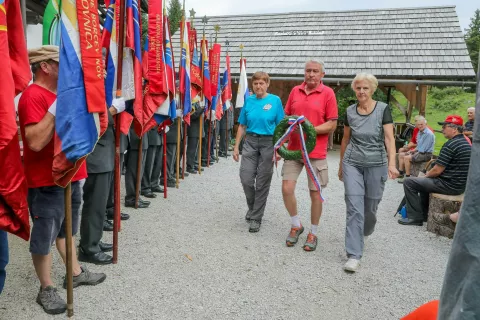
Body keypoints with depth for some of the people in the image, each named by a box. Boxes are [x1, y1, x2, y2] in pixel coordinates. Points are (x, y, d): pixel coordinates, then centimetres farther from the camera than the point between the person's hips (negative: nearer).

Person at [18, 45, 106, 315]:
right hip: (46, 182, -9)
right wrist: (58, 106, -29)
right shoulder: (33, 96, -17)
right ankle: (46, 289, 20)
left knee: (66, 228, 21)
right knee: (44, 236, 5)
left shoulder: (59, 93, 13)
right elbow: (35, 142, -29)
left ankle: (76, 272, 36)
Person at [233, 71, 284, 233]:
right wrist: (236, 146, 5)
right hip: (250, 142, 3)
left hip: (268, 143, -2)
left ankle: (256, 218, 16)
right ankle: (252, 207, 26)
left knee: (262, 182, 3)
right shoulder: (248, 101, 5)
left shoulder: (275, 100, -3)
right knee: (246, 178, -4)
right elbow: (242, 126, 9)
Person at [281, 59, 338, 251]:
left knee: (315, 193, 5)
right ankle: (296, 225, 23)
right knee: (287, 188, -2)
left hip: (316, 152, -3)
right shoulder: (295, 91, 8)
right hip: (293, 149, 3)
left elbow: (332, 125, -6)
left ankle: (313, 233, 23)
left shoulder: (328, 93, -4)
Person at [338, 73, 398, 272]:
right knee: (354, 207, -7)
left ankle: (364, 232, 46)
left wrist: (392, 163, -22)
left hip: (376, 164, -1)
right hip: (352, 163, 1)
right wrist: (341, 164, 16)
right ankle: (354, 255, -4)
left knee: (370, 206, 12)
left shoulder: (383, 109, -4)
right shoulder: (350, 111, 3)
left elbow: (389, 137, -10)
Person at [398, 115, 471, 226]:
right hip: (461, 184, 10)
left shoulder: (451, 144, -20)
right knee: (424, 181, 31)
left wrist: (426, 175, 1)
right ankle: (423, 214, 35)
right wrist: (428, 174, 15)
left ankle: (415, 217, -1)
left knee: (409, 182, -7)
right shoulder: (466, 143, 11)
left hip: (449, 185, -10)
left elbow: (437, 171, -20)